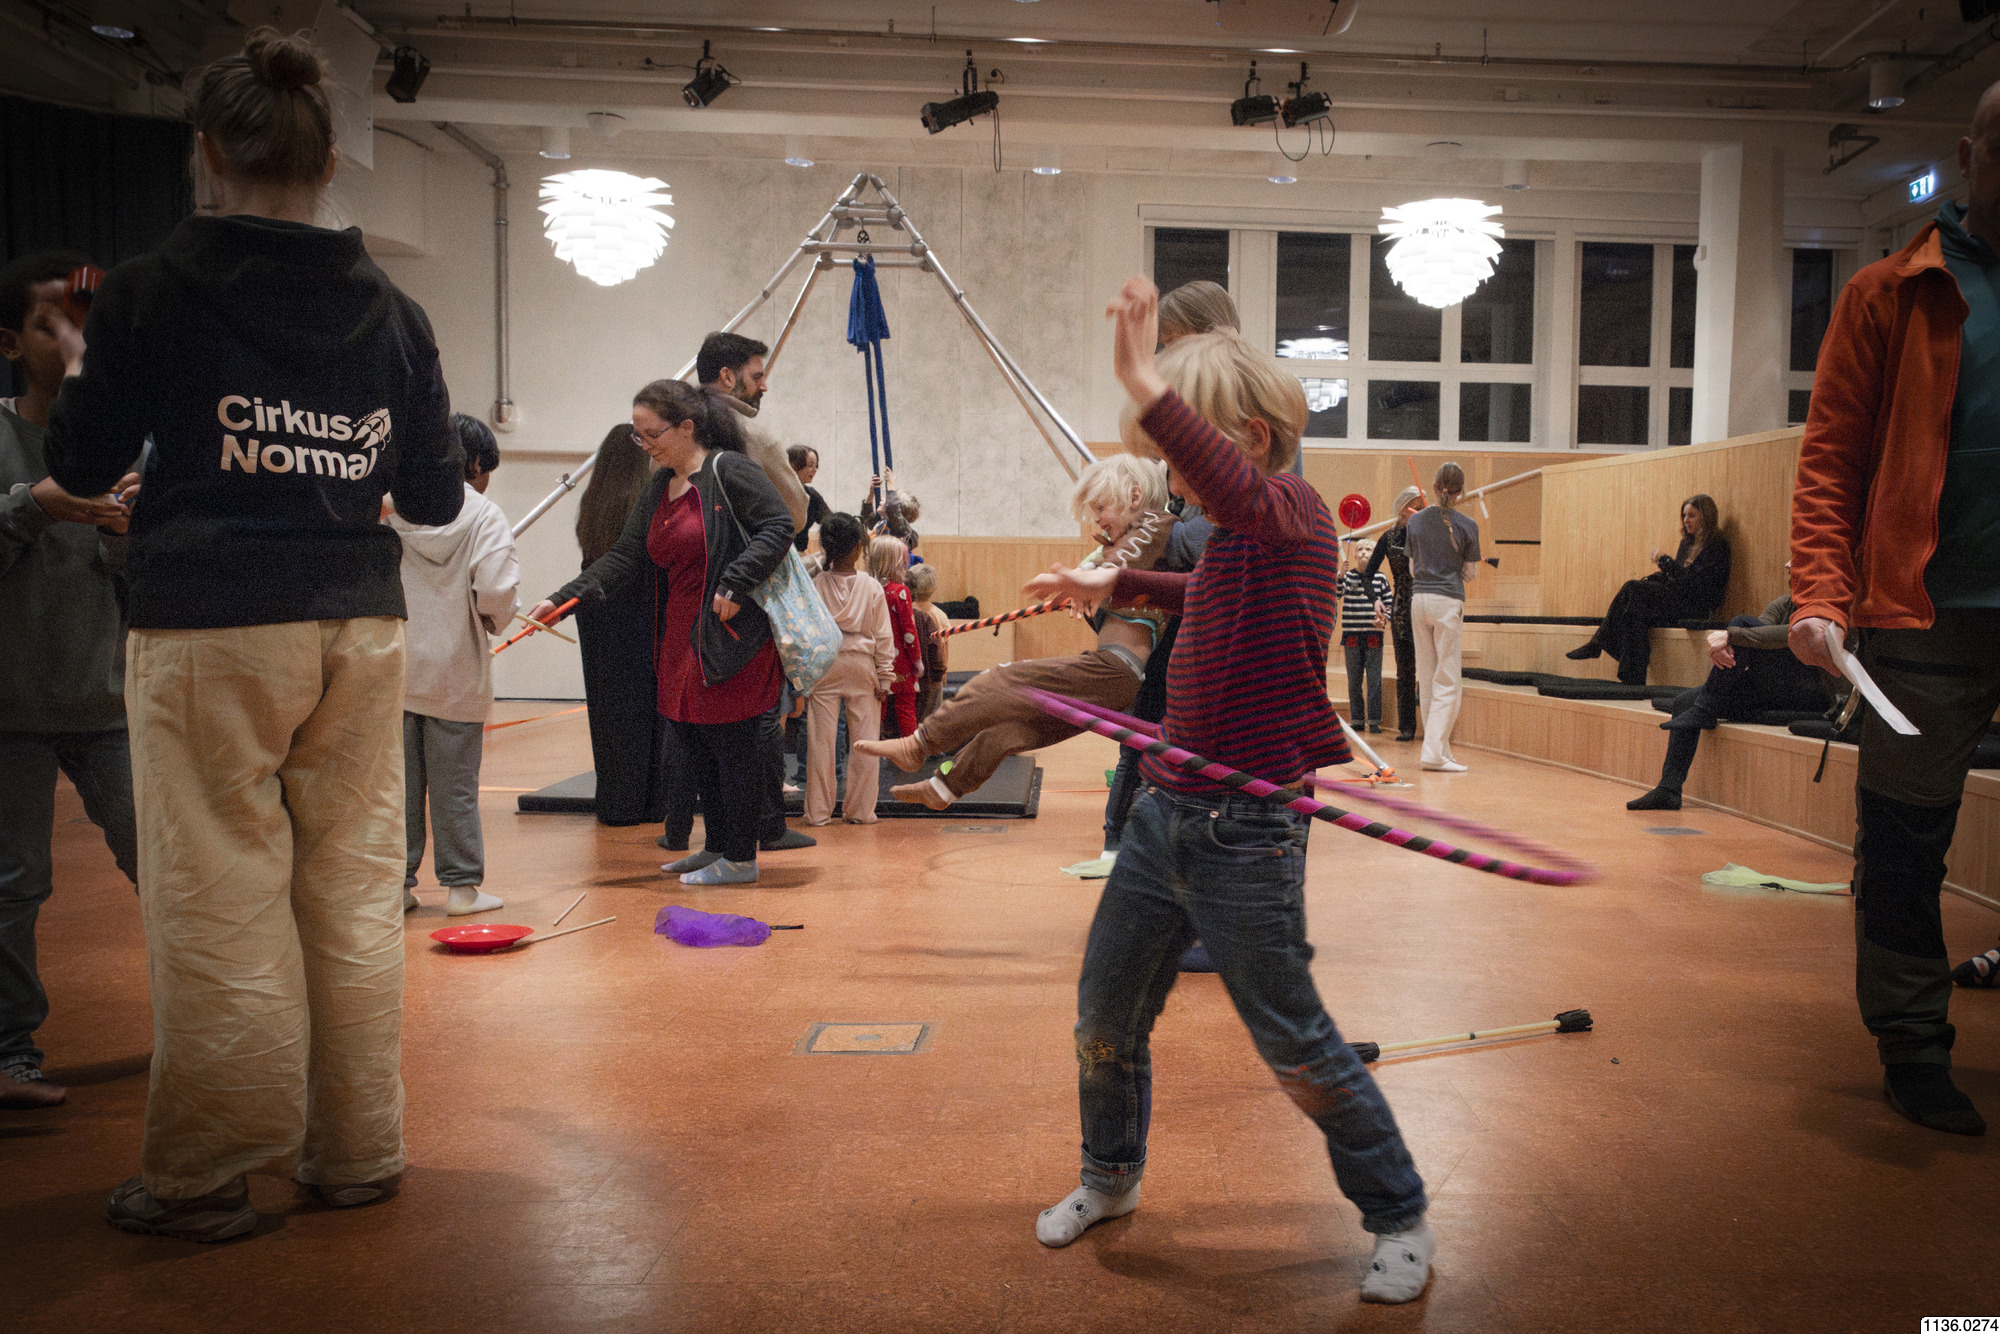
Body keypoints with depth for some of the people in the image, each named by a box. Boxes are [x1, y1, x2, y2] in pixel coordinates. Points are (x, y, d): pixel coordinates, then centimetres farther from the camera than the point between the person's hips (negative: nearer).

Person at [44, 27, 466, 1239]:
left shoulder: (154, 293, -2)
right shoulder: (393, 313, 7)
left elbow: (83, 468, 7)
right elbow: (437, 498, 10)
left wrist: (80, 372, 25)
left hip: (209, 635, -3)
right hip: (360, 634, 4)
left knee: (218, 903, 2)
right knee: (357, 891, 9)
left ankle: (205, 1175, 13)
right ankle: (357, 1153, 20)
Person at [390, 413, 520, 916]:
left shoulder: (388, 508, 1)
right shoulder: (485, 515, -7)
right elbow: (497, 590, -18)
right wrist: (494, 620, 3)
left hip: (395, 664, 3)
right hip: (454, 671, -3)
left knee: (399, 780, 11)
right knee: (455, 785, 6)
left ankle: (397, 883, 18)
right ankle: (462, 885, 13)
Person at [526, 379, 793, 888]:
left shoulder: (730, 470, -9)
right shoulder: (658, 488, 15)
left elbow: (779, 526, -14)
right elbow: (625, 557, 12)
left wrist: (735, 584, -22)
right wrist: (562, 598, 3)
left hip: (732, 636, -8)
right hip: (681, 639, 8)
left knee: (732, 745, -1)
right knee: (694, 746, 13)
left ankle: (740, 859, 10)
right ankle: (717, 847, 26)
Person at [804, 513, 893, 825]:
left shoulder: (814, 586, -4)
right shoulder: (873, 588, -4)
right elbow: (883, 636, 0)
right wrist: (885, 677, 7)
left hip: (823, 667, 1)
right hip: (862, 668, 0)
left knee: (821, 740, 6)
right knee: (864, 741, 8)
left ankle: (818, 811, 12)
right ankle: (860, 811, 12)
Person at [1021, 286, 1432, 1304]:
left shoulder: (1295, 510, -15)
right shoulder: (1235, 531, 10)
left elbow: (1242, 489, -41)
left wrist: (1148, 390, -48)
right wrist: (1114, 586, 28)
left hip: (1244, 838, -8)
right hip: (1164, 816, 8)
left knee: (1298, 1050, 4)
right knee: (1105, 1020, 17)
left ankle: (1401, 1219, 26)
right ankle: (1110, 1177, 42)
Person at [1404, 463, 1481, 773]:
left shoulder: (1415, 520, 5)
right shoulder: (1467, 526, -4)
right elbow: (1470, 571, 3)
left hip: (1418, 599, 4)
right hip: (1449, 601, -4)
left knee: (1427, 680, 11)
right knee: (1447, 682, -1)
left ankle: (1440, 749, 16)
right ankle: (1434, 751, -8)